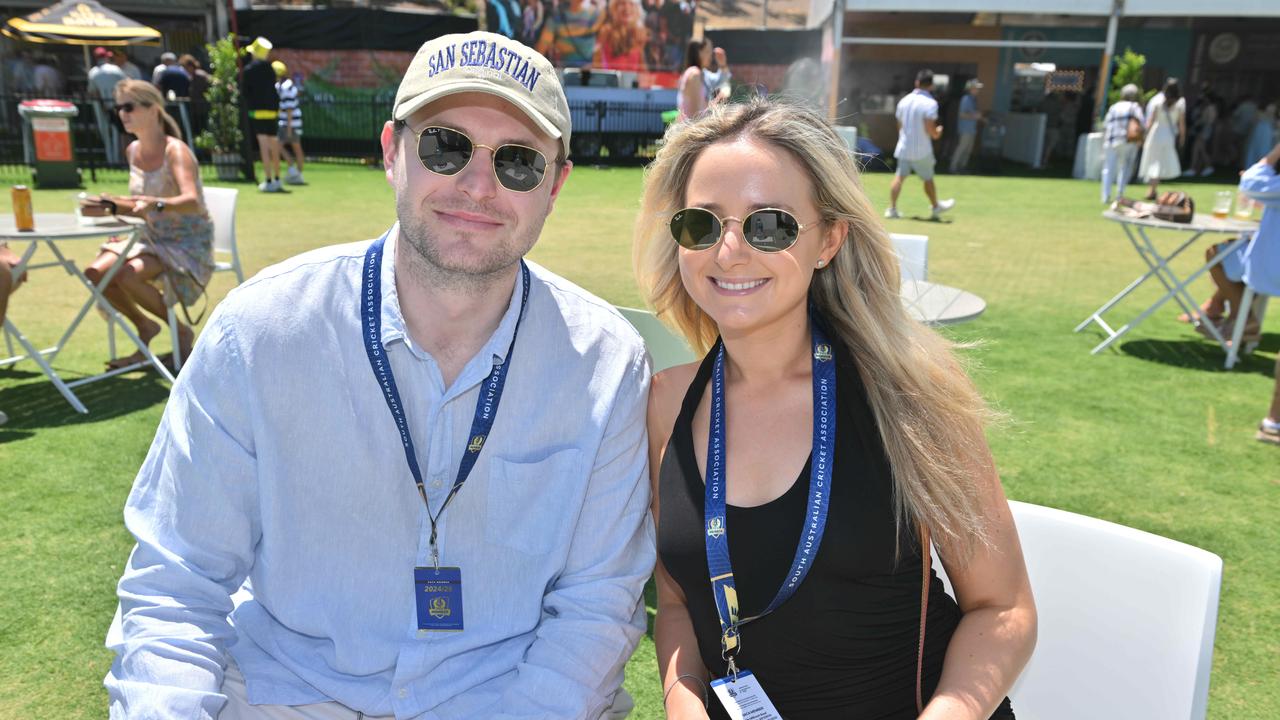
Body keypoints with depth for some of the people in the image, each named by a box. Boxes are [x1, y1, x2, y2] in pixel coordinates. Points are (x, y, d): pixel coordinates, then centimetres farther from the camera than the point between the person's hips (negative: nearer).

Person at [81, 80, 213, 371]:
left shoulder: (175, 151, -16)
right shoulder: (133, 151, 7)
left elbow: (193, 202, -34)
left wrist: (156, 204, -52)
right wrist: (114, 205, 1)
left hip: (189, 243, -7)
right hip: (152, 238, 7)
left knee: (128, 276, -29)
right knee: (96, 272, -14)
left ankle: (183, 331, -5)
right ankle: (145, 328, 9)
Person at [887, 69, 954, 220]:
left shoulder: (904, 100, 4)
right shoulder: (930, 103, -15)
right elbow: (930, 129, -21)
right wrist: (938, 132, 0)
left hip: (903, 148, 5)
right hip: (922, 150, -4)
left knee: (899, 177, 5)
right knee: (928, 179, 11)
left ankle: (892, 208, -2)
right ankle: (935, 207, 28)